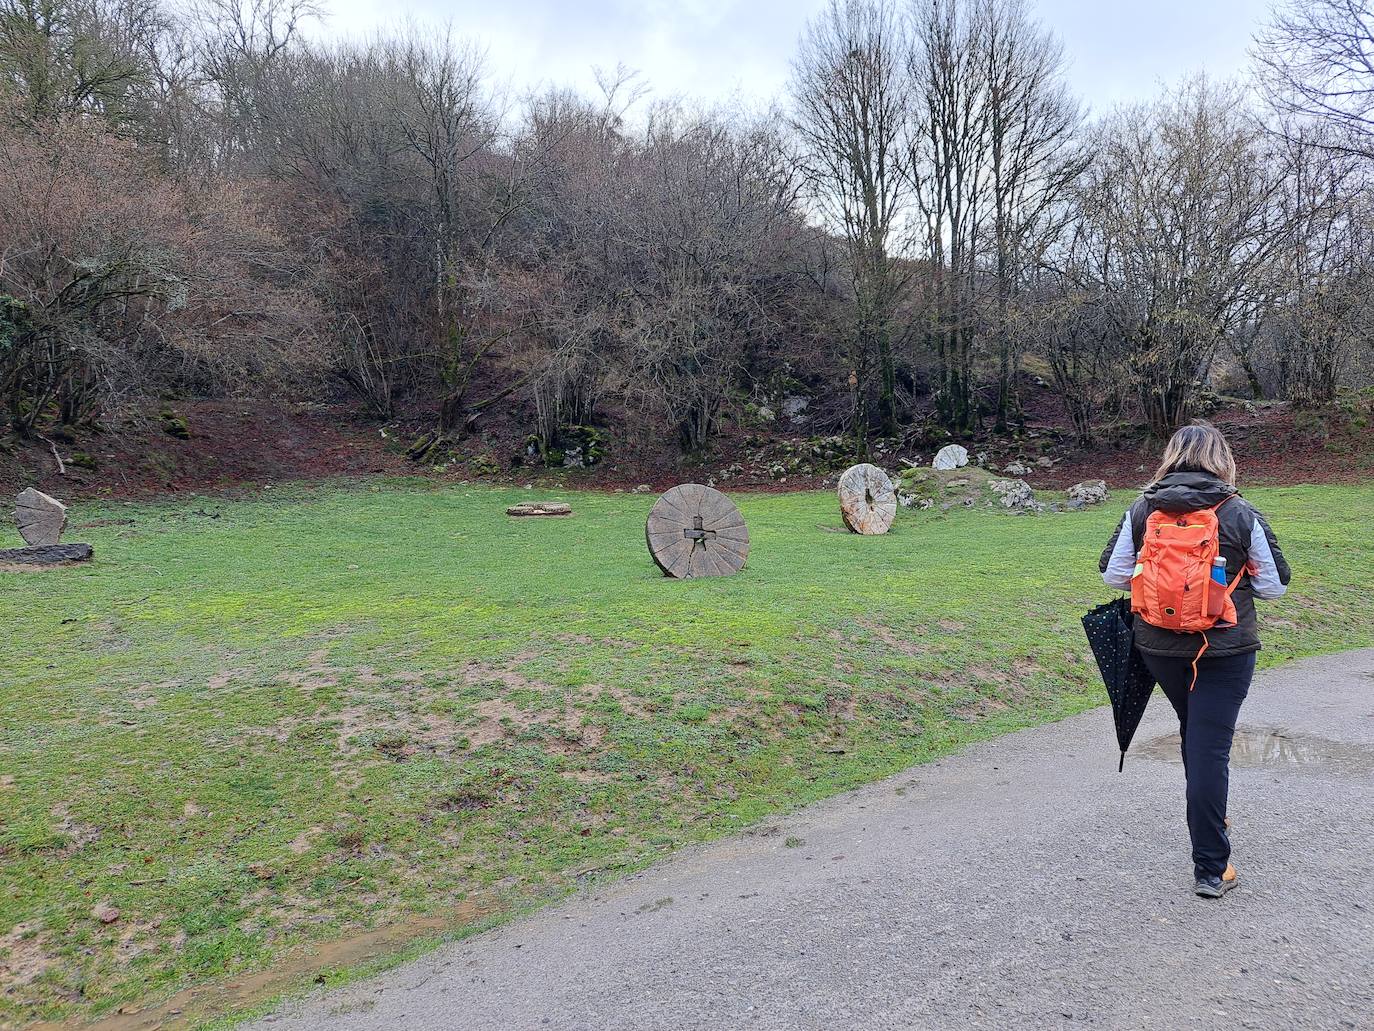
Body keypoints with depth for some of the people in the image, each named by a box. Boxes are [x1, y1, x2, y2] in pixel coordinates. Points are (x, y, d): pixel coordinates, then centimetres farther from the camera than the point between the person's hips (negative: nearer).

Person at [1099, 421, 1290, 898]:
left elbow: (1112, 575, -2)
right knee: (1210, 747, 1)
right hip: (1225, 649, -3)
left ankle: (1209, 819, 45)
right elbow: (1275, 585, -2)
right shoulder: (1241, 514, -9)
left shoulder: (1142, 509, -4)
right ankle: (1211, 869, 6)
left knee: (1193, 731, 25)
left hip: (1159, 645, 3)